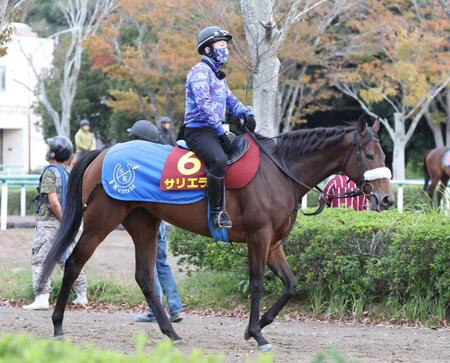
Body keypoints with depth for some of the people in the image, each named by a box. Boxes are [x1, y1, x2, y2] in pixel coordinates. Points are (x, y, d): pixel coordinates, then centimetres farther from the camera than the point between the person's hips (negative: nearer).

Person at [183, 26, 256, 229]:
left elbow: (230, 101, 21)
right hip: (198, 130, -10)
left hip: (215, 130, 10)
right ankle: (217, 211, -31)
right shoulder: (200, 71, -8)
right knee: (219, 160, -34)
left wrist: (246, 113, -3)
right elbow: (204, 105, -18)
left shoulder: (218, 76, 23)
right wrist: (221, 133, -21)